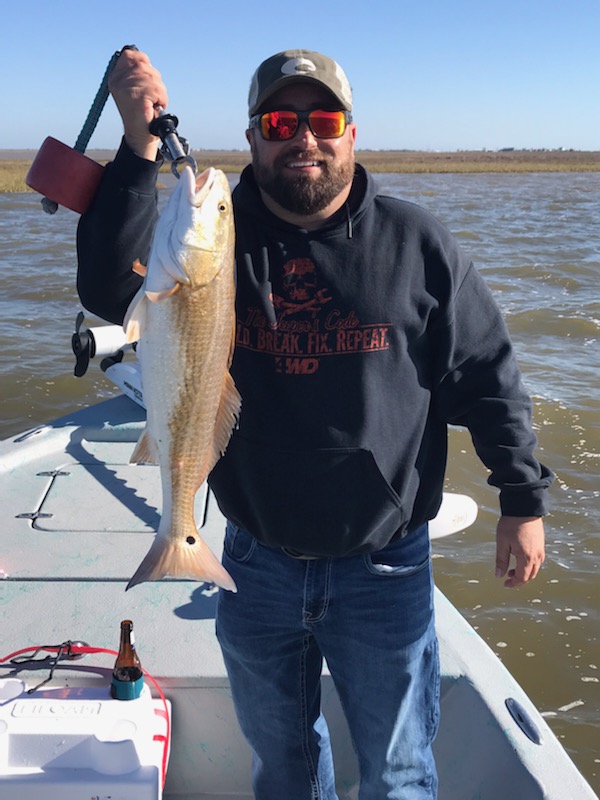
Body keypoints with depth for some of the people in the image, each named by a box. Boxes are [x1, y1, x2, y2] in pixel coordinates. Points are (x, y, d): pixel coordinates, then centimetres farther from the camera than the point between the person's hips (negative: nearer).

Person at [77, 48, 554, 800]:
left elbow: (488, 378, -1)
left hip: (384, 570, -1)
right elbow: (111, 290, -20)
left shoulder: (415, 242, -6)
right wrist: (139, 147, -27)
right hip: (257, 565, 2)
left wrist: (523, 502, 0)